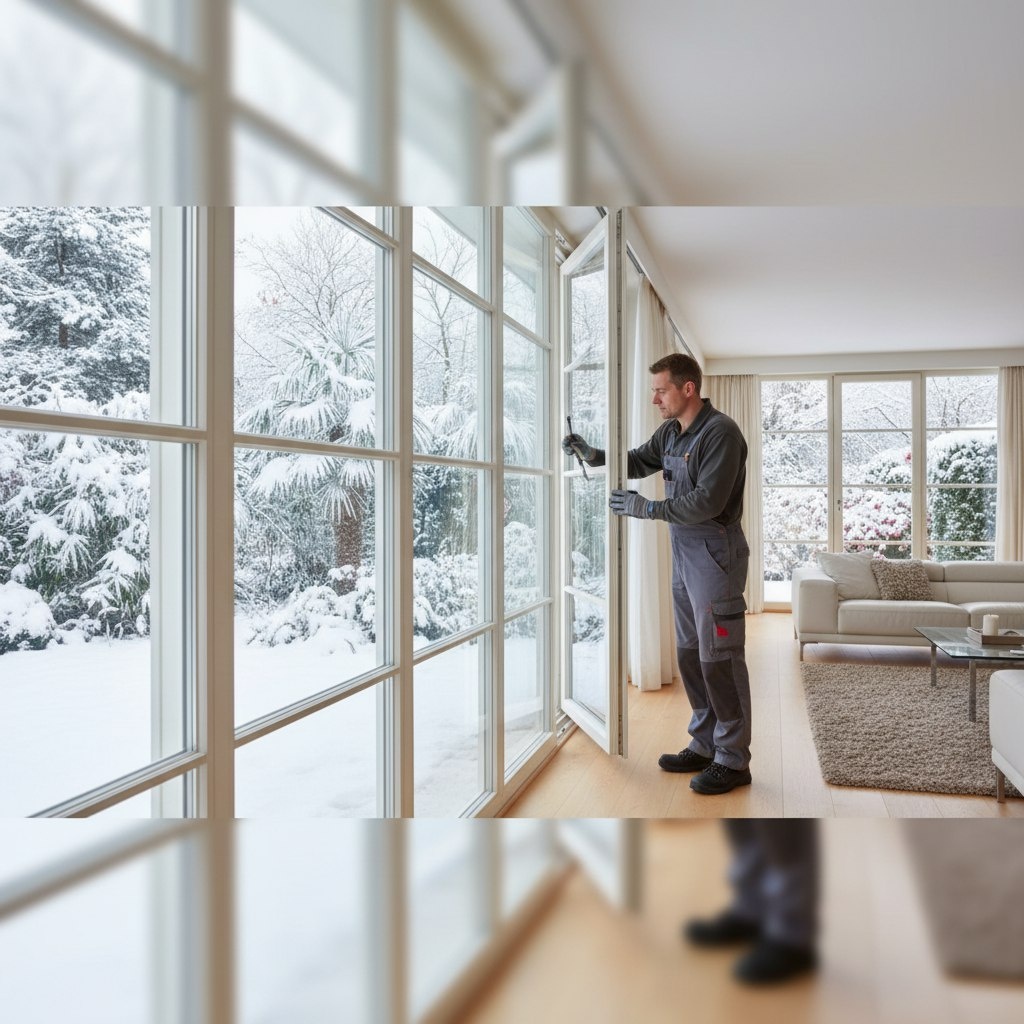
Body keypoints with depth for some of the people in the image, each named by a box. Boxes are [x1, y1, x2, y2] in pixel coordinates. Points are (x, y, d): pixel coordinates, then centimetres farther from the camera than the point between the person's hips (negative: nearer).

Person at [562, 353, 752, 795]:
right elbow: (636, 463, 20)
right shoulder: (670, 432, 11)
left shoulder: (720, 432, -16)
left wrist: (647, 508, -20)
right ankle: (705, 745, 27)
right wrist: (592, 455, 4)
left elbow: (708, 500, -23)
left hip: (714, 555, -9)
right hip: (684, 554, 9)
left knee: (718, 658, -4)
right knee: (689, 654, 14)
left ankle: (733, 761, 8)